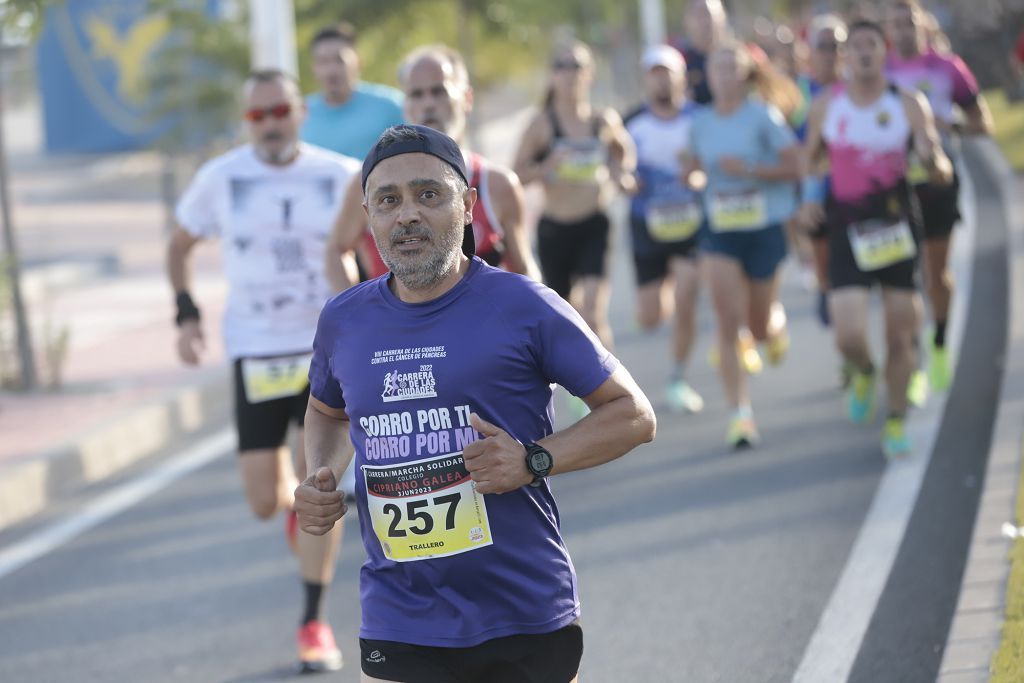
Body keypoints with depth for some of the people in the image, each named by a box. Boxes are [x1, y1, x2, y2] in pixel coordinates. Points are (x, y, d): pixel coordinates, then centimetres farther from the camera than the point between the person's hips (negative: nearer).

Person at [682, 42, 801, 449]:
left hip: (764, 227, -2)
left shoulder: (764, 117, -8)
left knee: (760, 327, 10)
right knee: (728, 325, -11)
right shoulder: (701, 124, 4)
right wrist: (686, 174, -2)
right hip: (720, 232, 2)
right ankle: (740, 414, -10)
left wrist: (749, 170, -22)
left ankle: (777, 327, 49)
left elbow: (793, 168, -10)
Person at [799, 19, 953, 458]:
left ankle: (897, 423, 22)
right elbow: (811, 155, 17)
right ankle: (864, 372, 24)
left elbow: (943, 175, -5)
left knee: (900, 336, 3)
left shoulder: (908, 105, -3)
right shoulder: (825, 106, 0)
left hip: (897, 227, 0)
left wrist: (932, 159, -28)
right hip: (847, 230, 0)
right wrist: (809, 196, -1)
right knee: (849, 337, -13)